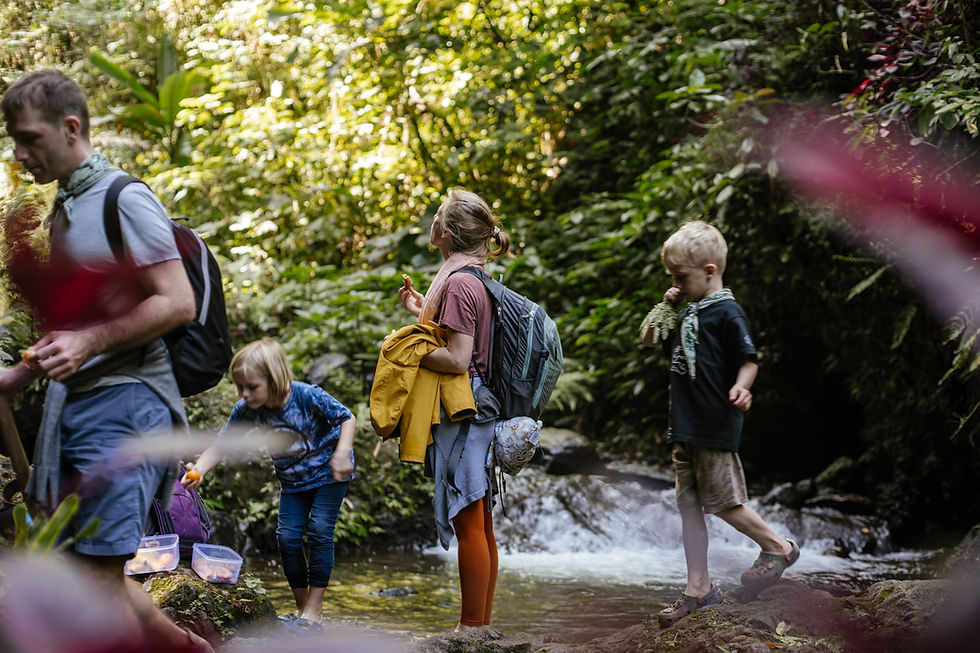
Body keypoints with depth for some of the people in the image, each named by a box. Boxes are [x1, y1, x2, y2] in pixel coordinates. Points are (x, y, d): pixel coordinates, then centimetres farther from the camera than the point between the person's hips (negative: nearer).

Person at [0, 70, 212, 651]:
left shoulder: (124, 200, -10)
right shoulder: (64, 208, 18)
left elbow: (178, 303, -17)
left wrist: (89, 343, -22)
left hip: (124, 401, -9)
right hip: (76, 402, 9)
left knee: (98, 576, -10)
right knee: (77, 569, 9)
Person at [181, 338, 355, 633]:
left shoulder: (307, 396, -29)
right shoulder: (247, 410, -17)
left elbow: (347, 418, -18)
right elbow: (222, 443, -13)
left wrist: (342, 454, -29)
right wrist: (199, 469, -30)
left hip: (328, 473, -5)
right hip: (293, 480, 5)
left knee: (320, 530, -14)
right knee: (287, 536, -3)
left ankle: (314, 609, -10)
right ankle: (301, 606, 11)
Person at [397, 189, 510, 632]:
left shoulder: (459, 284, -16)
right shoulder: (476, 279, 15)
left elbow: (457, 359, -22)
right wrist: (421, 311, 26)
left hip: (461, 415, -10)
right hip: (477, 413, 10)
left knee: (468, 524, -6)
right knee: (480, 525, 13)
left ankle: (472, 628, -2)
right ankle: (481, 624, 19)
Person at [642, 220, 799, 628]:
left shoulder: (726, 312, -11)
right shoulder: (689, 315, 16)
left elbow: (749, 359, -15)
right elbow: (649, 341, 29)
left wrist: (741, 387, -35)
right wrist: (664, 309, 13)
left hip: (715, 428, -9)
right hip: (685, 428, 9)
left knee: (723, 502, -3)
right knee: (689, 506, 7)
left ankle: (778, 547, 18)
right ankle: (698, 588, 11)